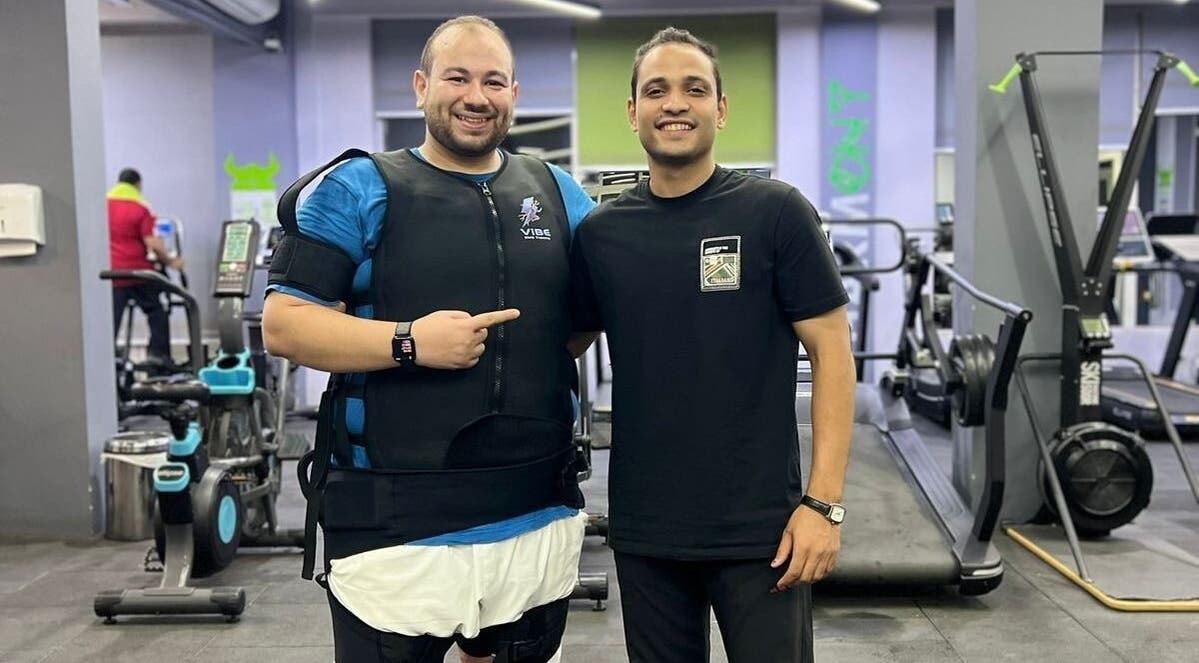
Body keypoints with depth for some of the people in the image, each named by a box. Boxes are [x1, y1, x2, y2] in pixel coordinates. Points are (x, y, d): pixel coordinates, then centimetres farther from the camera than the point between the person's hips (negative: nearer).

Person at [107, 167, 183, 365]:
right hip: (138, 272, -3)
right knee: (156, 311, 14)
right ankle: (158, 353, 11)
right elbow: (153, 244, -13)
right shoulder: (140, 209, -6)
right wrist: (170, 262, 0)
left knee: (110, 321, 3)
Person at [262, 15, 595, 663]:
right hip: (395, 528, -4)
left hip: (540, 520, 4)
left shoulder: (558, 194, 9)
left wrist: (546, 350, 0)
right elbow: (282, 323, -8)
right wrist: (408, 342, -20)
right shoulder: (357, 191, -3)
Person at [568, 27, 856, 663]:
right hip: (642, 530, 3)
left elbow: (831, 353, -6)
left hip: (761, 528, -3)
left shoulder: (776, 212, -6)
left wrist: (823, 502, -11)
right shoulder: (600, 232, 3)